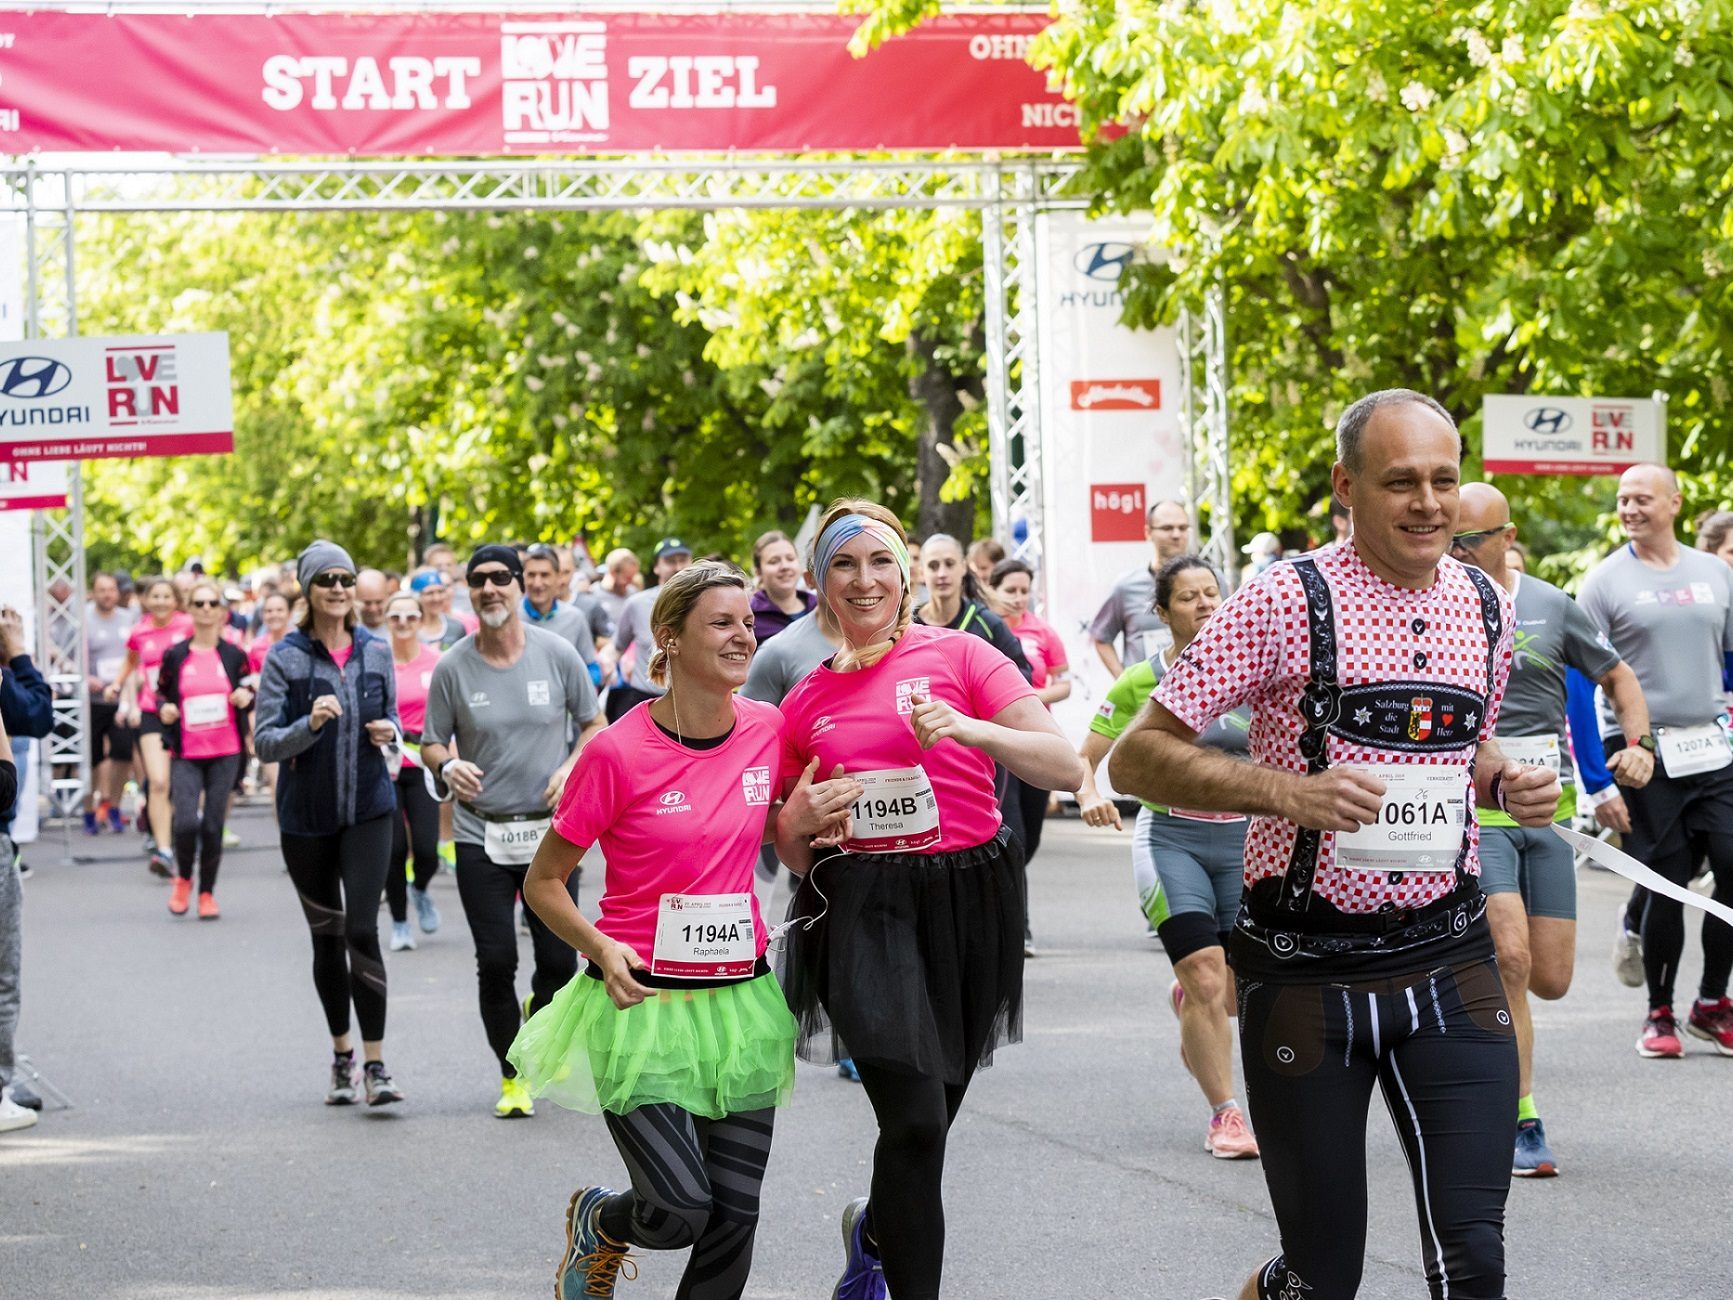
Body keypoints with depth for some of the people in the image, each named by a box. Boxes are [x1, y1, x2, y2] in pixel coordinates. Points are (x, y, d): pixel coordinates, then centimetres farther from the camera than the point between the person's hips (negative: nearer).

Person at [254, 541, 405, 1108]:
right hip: (306, 815, 0)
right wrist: (310, 724, -28)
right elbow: (264, 742, -10)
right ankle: (342, 1056, 26)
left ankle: (375, 1065, -12)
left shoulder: (376, 651, 2)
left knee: (362, 930, -12)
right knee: (326, 937, 10)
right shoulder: (284, 659, -6)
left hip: (368, 808, 0)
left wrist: (389, 732, -7)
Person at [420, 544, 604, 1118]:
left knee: (559, 960, -1)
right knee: (495, 962, -5)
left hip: (549, 831, 0)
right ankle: (512, 1075, 13)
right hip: (481, 836, 0)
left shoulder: (557, 655, -2)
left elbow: (594, 726, 9)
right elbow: (431, 744, 6)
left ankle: (539, 1015, 34)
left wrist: (571, 769, -9)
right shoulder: (452, 668, -3)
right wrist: (448, 766, -17)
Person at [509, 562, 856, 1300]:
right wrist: (599, 947, -19)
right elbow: (542, 883, -3)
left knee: (735, 1215, 1)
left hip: (737, 1002, 5)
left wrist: (803, 822, -5)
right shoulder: (618, 753, -13)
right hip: (643, 1001, -5)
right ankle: (599, 1223, 23)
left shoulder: (767, 729, 0)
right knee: (682, 1209, -13)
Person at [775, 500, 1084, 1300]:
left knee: (928, 1120, 12)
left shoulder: (958, 656, 0)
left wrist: (971, 729, -22)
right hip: (865, 910, 0)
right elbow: (792, 851, 18)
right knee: (917, 1120, -17)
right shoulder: (806, 702, 9)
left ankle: (874, 1228, 45)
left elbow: (1065, 768, -8)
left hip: (970, 899, 0)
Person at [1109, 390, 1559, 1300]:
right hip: (1306, 973, -4)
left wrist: (1506, 783, 3)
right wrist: (1284, 791, -23)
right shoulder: (1287, 602, -9)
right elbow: (1136, 758, -8)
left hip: (1447, 961, 4)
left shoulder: (1484, 604, 8)